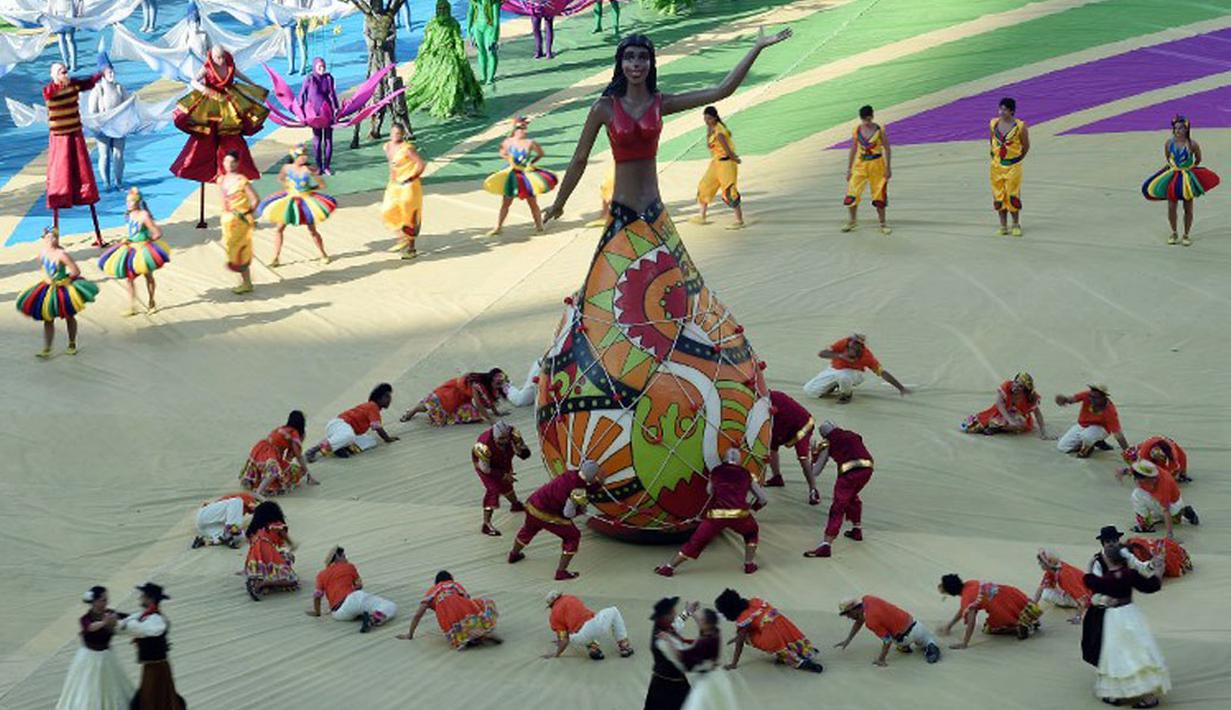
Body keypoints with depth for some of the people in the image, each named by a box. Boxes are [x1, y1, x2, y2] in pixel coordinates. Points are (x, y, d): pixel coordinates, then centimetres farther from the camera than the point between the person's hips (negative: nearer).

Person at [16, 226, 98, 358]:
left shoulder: (61, 254, -24)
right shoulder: (42, 253, -4)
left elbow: (76, 271, -23)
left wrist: (65, 279, -13)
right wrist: (46, 278, 8)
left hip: (64, 288, -5)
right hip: (48, 289, 5)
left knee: (69, 317, 12)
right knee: (48, 319, 2)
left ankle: (72, 345, 29)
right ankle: (46, 349, 5)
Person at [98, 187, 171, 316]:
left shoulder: (144, 216, -20)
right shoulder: (131, 215, 1)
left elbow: (158, 233, -21)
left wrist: (148, 241, -12)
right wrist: (127, 240, 5)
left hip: (143, 249, -7)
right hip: (131, 249, 7)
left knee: (148, 276, 12)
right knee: (128, 277, 4)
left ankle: (151, 303, 29)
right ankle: (132, 307, 11)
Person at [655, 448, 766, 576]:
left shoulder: (716, 471, 18)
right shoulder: (745, 474, 20)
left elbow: (710, 491, 35)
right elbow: (764, 499, 27)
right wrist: (753, 508, 48)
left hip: (716, 514, 0)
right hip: (739, 515, 0)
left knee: (696, 542, 10)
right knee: (751, 533, 31)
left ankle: (669, 567, 9)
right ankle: (749, 565, 23)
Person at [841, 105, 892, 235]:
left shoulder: (879, 130, -9)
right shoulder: (857, 130, -1)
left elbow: (886, 148, -3)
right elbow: (853, 149, 7)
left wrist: (888, 167, -6)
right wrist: (849, 169, 7)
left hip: (876, 165, -2)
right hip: (860, 165, 2)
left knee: (879, 195, 3)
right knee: (851, 195, -2)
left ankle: (883, 223, 17)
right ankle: (853, 221, 19)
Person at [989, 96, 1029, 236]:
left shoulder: (1020, 126, -12)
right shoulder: (993, 124, -2)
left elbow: (1026, 146, -1)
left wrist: (1017, 159, 5)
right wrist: (994, 155, 12)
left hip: (1013, 166, -4)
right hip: (997, 165, 4)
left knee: (1013, 196, -1)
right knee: (998, 196, 5)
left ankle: (1016, 225, 13)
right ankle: (1003, 226, 14)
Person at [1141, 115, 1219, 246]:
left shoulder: (1192, 144, -15)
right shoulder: (1169, 143, -7)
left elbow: (1198, 159, 2)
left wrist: (1190, 168, 3)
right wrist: (1172, 166, 6)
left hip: (1187, 177, -2)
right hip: (1172, 177, 2)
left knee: (1188, 208, 7)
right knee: (1171, 207, 4)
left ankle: (1186, 235, 20)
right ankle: (1174, 233, 23)